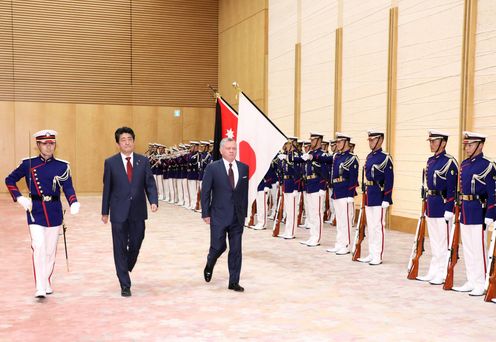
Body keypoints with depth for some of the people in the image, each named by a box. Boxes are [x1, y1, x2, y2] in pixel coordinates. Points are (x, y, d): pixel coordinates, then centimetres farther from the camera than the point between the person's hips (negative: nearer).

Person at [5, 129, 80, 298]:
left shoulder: (62, 166, 1)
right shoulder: (28, 164, 1)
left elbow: (68, 188, -5)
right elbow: (9, 180, 11)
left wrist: (74, 203, -24)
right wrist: (19, 198, -2)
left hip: (55, 212, 2)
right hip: (35, 212, -2)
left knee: (51, 250, 11)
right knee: (39, 248, -13)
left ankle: (47, 282, 29)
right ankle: (40, 288, -13)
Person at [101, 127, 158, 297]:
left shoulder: (143, 161, 3)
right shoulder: (110, 162, 0)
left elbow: (150, 184, 2)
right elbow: (107, 188, 3)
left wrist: (153, 201, -15)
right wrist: (105, 212, 5)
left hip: (138, 212, 2)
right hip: (119, 212, -2)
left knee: (135, 245, 10)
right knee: (120, 249, 2)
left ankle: (125, 270, 40)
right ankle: (125, 285, 11)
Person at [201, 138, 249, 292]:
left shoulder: (244, 168, 5)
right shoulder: (212, 168, -4)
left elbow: (245, 191, 9)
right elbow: (205, 192, -3)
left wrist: (244, 212, 7)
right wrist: (206, 214, -5)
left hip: (237, 216, 3)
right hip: (219, 215, -3)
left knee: (236, 249, 4)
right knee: (218, 246, 2)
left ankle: (234, 282, 13)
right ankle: (209, 265, 35)